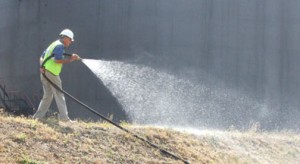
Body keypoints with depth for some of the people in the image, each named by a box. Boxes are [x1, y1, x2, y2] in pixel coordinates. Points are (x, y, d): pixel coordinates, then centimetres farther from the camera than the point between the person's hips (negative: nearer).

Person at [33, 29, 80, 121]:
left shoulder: (53, 44, 23)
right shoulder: (60, 45, -7)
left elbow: (42, 57, 20)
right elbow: (58, 60, -20)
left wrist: (42, 66, 4)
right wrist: (70, 60, -13)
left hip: (44, 72, 9)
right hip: (51, 73, -9)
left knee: (47, 95, 13)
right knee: (59, 95, -5)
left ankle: (38, 116, 10)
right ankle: (64, 117, -7)